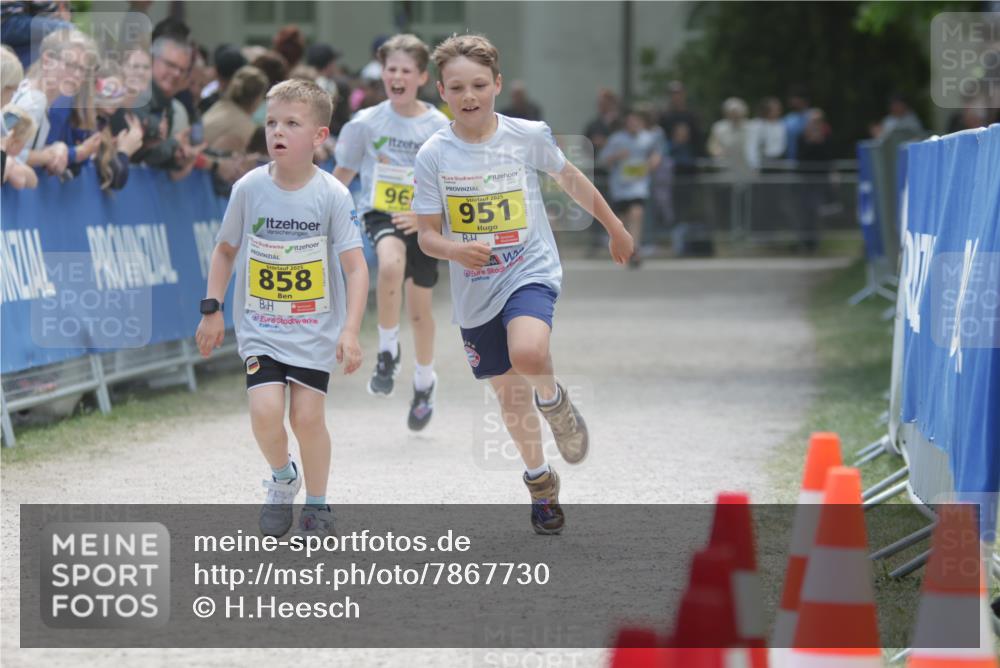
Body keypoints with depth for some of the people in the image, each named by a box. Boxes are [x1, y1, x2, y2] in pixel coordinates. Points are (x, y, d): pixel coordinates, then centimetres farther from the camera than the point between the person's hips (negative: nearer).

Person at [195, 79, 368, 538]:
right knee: (265, 410, -15)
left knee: (307, 415, -6)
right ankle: (282, 480, 16)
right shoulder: (249, 188, -5)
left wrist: (350, 331, -19)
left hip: (315, 329, -1)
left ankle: (317, 503, 17)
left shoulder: (332, 195, -11)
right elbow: (225, 249, 10)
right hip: (259, 326, 1)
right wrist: (212, 309, 4)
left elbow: (356, 267, -11)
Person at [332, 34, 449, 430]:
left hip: (422, 221, 1)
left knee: (419, 308, 8)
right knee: (391, 263, -34)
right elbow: (342, 173, 9)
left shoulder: (438, 127, -6)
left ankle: (424, 382, 35)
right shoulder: (367, 122, -3)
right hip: (380, 214, -1)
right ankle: (388, 351, -15)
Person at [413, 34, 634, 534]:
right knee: (509, 394, 13)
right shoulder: (434, 155, -8)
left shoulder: (527, 136, -7)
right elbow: (428, 235, -3)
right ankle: (539, 481, 37)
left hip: (531, 271, -2)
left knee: (527, 354, -32)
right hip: (474, 292, 2)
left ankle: (554, 401, 3)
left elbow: (571, 179, 11)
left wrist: (615, 228, 22)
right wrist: (456, 250, -26)